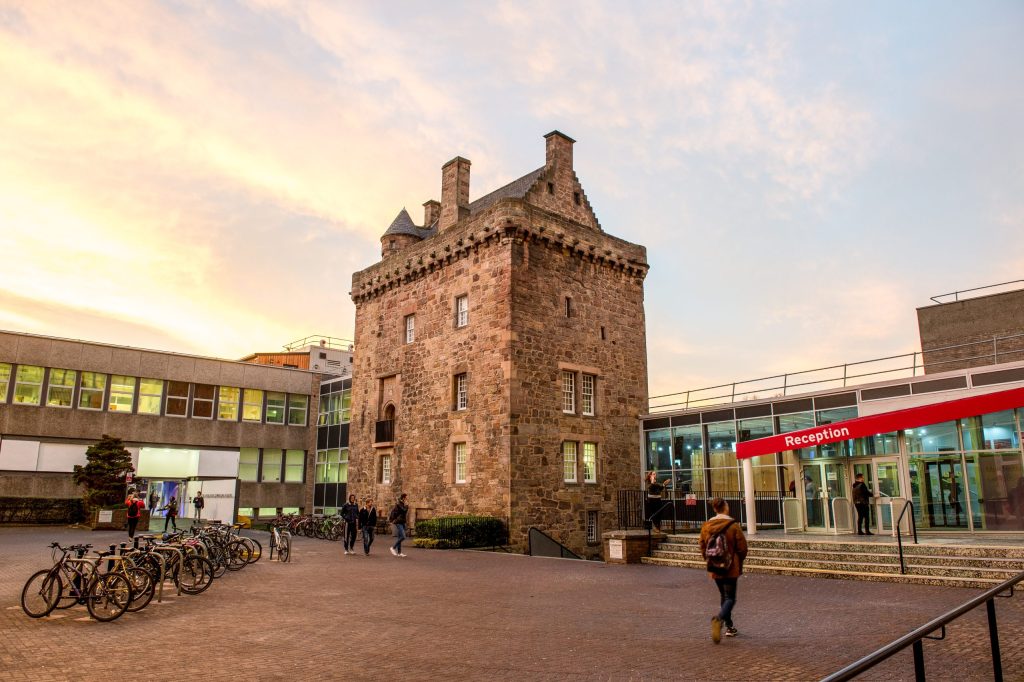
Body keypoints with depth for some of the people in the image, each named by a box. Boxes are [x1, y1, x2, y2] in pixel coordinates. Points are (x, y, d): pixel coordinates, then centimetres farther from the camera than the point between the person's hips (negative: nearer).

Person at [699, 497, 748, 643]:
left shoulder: (706, 526, -1)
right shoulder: (733, 526, -13)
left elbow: (702, 546, 5)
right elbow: (742, 548, -8)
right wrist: (739, 562, 10)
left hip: (715, 569, 4)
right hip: (731, 568, -4)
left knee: (723, 596, 21)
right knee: (730, 598, 1)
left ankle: (729, 626, 27)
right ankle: (719, 619, -24)